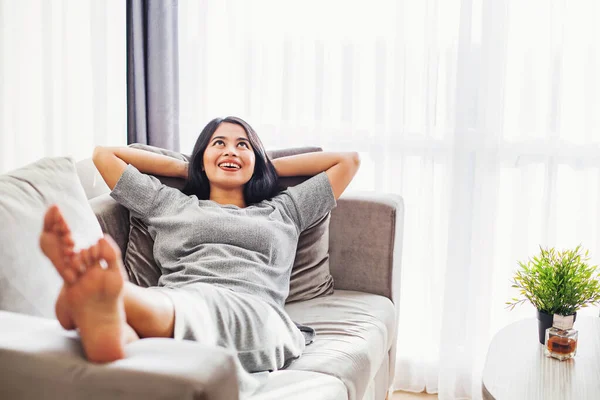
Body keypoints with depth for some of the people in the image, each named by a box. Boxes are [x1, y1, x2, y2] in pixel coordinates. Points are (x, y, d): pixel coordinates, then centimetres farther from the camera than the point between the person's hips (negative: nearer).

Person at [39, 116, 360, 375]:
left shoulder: (282, 212, 36)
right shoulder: (170, 205, 36)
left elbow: (348, 160, 41)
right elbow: (104, 155, 44)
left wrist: (270, 168, 43)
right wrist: (186, 169, 44)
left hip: (252, 312, -1)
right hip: (174, 304, 2)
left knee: (184, 308, -42)